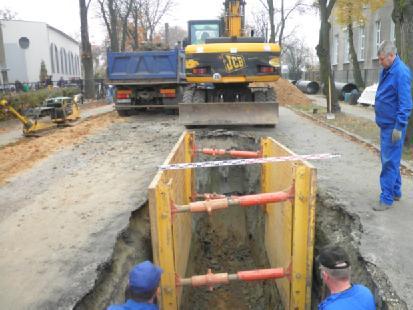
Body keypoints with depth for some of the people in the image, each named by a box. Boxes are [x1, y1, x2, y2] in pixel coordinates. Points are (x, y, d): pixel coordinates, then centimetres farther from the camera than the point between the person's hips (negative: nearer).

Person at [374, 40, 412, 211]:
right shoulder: (386, 70, 10)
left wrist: (399, 127, -22)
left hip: (393, 126, -9)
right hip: (385, 124, 9)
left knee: (389, 162, -5)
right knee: (390, 160, 18)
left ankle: (387, 199, 3)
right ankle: (396, 192, 31)